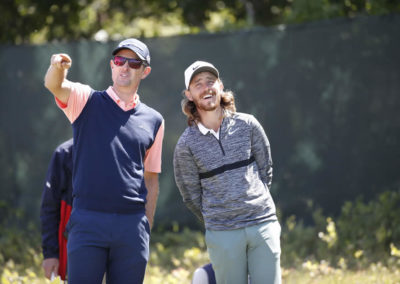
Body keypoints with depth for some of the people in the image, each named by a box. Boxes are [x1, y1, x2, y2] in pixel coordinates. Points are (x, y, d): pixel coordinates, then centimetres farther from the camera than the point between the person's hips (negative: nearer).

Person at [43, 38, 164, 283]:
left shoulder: (153, 120, 14)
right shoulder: (87, 101, 7)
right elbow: (54, 86, -14)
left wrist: (147, 230, 12)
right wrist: (57, 67, -38)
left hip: (132, 225, 2)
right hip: (87, 221, -2)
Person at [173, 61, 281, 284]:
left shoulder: (247, 125, 4)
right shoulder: (187, 144, 0)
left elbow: (265, 171, 13)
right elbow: (192, 195, 7)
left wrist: (256, 205, 13)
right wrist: (215, 221, 10)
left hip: (263, 223, 1)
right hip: (223, 233, -1)